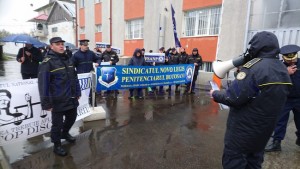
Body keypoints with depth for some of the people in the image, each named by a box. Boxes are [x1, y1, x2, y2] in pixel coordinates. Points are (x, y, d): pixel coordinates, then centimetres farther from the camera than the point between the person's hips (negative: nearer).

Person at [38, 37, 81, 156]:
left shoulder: (68, 59, 10)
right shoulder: (48, 62, -13)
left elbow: (74, 77, 15)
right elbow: (43, 84, -16)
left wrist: (77, 92, 15)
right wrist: (46, 103, -17)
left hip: (71, 99, 7)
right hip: (58, 101, -7)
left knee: (72, 118, 22)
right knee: (57, 123, 8)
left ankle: (65, 133, 50)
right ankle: (57, 145, 30)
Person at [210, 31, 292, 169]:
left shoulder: (254, 67, -22)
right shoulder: (282, 69, 5)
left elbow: (232, 97, -27)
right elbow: (267, 95, 10)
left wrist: (216, 94, -9)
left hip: (244, 128, -8)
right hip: (265, 127, 8)